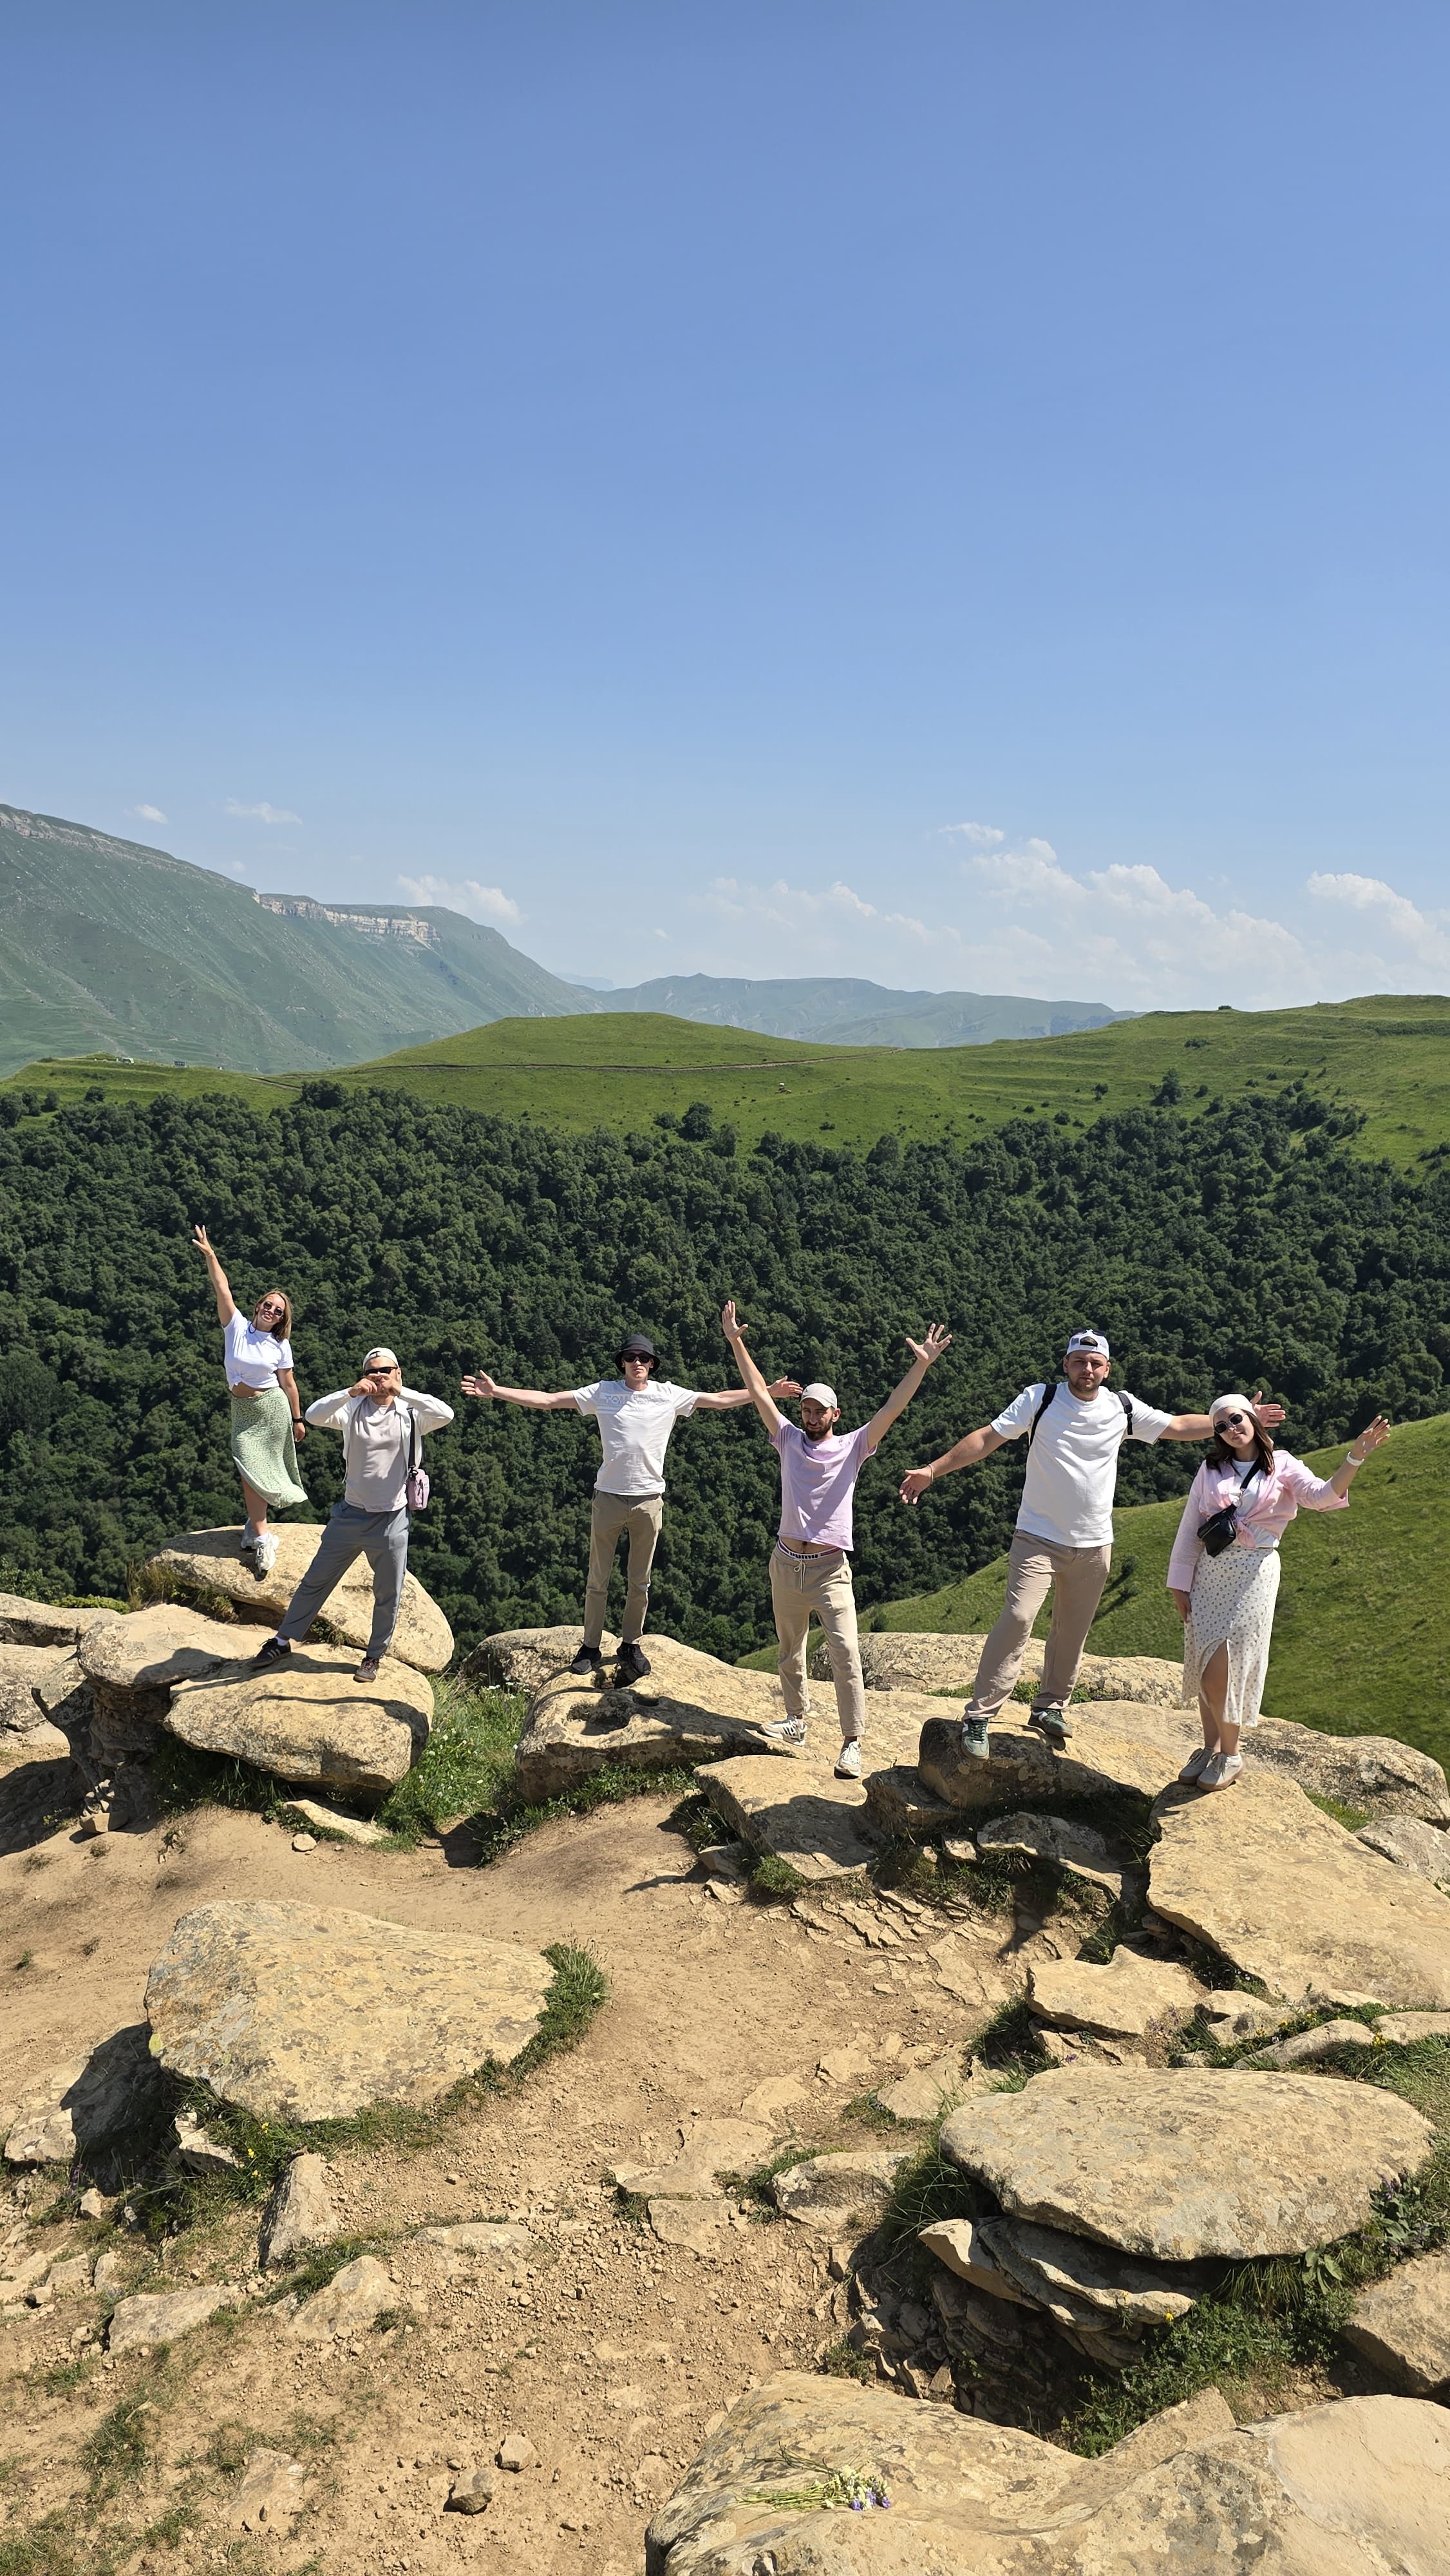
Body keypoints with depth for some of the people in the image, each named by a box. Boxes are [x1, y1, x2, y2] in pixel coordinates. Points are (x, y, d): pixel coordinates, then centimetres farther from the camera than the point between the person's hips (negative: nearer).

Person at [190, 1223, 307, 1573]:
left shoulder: (280, 1345, -2)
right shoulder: (237, 1327, -2)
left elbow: (288, 1384, 4)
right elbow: (222, 1290, -11)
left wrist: (297, 1419, 8)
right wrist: (209, 1255, -20)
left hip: (271, 1408, -1)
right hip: (241, 1410, 1)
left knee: (259, 1469, 2)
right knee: (248, 1469, -2)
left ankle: (256, 1526, 19)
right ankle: (261, 1536, 5)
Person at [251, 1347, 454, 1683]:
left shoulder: (411, 1414, -6)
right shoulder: (353, 1409, -2)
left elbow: (446, 1415, -26)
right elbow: (313, 1415, -18)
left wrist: (401, 1391, -27)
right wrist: (352, 1391, -29)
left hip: (392, 1521, -1)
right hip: (351, 1515, 1)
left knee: (388, 1596, 10)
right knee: (315, 1582, 12)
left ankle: (375, 1656, 30)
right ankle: (284, 1640, 28)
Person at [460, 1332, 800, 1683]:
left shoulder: (670, 1395, 2)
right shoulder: (603, 1392, 0)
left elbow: (721, 1400, 6)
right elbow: (547, 1400, -1)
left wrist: (769, 1392, 2)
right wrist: (496, 1391, -8)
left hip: (649, 1499, 1)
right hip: (609, 1496, -1)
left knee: (640, 1582, 11)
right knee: (598, 1579, 6)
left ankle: (631, 1644, 26)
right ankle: (591, 1647, 18)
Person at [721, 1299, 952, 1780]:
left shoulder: (853, 1446, 1)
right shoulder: (789, 1440, 7)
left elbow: (891, 1409, -8)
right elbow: (759, 1393, 5)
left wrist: (921, 1365, -18)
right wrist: (736, 1342, 0)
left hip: (831, 1568, -4)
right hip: (786, 1562, 4)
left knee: (844, 1653, -12)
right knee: (790, 1649, 15)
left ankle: (852, 1743, -9)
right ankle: (797, 1721, 31)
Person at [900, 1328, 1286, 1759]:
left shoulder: (1123, 1408, 4)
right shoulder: (1040, 1399, -5)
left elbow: (1180, 1426, 15)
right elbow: (987, 1438, -7)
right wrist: (933, 1470, -13)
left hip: (1094, 1545, 4)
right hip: (1038, 1537, -4)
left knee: (1073, 1629, 8)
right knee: (1018, 1618, -16)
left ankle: (1049, 1706, 27)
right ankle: (979, 1715, -12)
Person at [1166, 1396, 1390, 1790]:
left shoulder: (1281, 1466, 1)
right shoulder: (1211, 1470, 7)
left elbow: (1322, 1496, -17)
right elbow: (1189, 1528, 8)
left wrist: (1355, 1457, -31)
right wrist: (1180, 1583, 5)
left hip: (1254, 1573, -3)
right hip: (1209, 1573, 3)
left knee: (1222, 1669, -7)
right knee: (1203, 1666, 6)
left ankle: (1230, 1754, 11)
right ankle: (1210, 1746, 22)